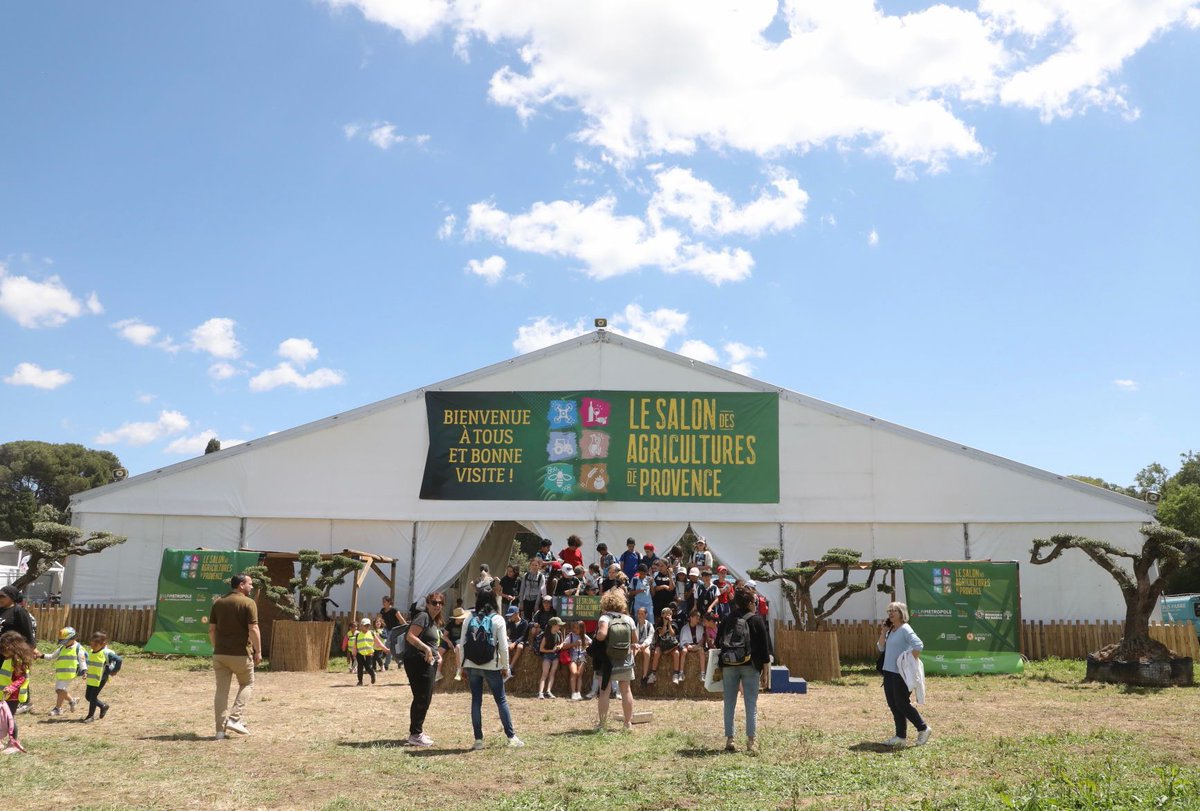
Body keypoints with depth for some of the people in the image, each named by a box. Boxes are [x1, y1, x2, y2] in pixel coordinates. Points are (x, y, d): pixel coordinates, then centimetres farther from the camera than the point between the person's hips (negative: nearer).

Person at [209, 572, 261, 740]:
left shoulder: (218, 603, 8)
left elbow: (211, 630, 9)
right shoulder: (248, 603, -9)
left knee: (221, 690, 8)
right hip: (241, 654, -5)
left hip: (220, 654, 5)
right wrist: (258, 651, -8)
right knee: (247, 684, 13)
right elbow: (253, 629, -15)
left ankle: (221, 729, 7)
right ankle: (234, 718, -1)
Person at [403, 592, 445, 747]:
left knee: (425, 699, 16)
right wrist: (426, 648, -29)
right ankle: (415, 735, -1)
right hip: (418, 662, -10)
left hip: (428, 663, 10)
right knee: (421, 699, -8)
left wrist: (435, 654, 14)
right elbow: (410, 636, -22)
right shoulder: (423, 616, -12)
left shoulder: (434, 621, 17)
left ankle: (417, 732, 26)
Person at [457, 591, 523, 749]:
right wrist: (505, 666, 2)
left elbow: (462, 644, 2)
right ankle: (511, 737, 10)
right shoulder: (497, 619, -4)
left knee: (476, 701, 8)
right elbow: (503, 646, -8)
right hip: (492, 666, -2)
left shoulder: (469, 620, 3)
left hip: (472, 666, 2)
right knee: (501, 700, 8)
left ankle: (478, 740, 7)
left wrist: (462, 666, 10)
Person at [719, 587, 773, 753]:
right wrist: (765, 665, 3)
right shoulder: (757, 620, -2)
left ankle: (729, 740, 7)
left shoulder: (727, 620, 7)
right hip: (750, 666, -2)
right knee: (751, 704, 3)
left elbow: (718, 642, 9)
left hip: (728, 665, 3)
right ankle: (751, 740, -2)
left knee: (729, 703, 8)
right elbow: (764, 644, -4)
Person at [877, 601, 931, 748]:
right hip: (888, 672, 9)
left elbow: (918, 645, -25)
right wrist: (883, 632, 3)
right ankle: (901, 736, 17)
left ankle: (924, 729, 13)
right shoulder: (890, 630, 12)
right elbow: (881, 648, 13)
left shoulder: (905, 630, -13)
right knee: (893, 705, 10)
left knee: (902, 704, -4)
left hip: (901, 674, -9)